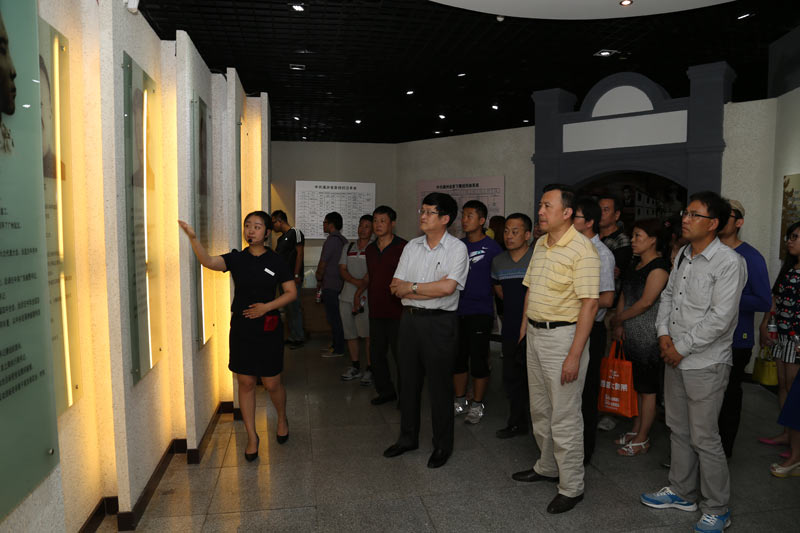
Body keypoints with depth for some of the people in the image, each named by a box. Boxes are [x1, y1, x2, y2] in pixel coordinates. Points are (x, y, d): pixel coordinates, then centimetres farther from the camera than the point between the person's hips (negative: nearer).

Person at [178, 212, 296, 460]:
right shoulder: (236, 258, 1)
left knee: (272, 384, 5)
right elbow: (209, 262, -18)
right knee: (245, 383, 8)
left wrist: (267, 306, -14)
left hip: (268, 329, -2)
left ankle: (282, 419, 37)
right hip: (241, 328, 2)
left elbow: (291, 292, -1)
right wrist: (193, 238, -33)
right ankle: (252, 436, 23)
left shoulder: (275, 261, -2)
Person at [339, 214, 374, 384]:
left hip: (365, 297, -5)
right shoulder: (348, 248, 16)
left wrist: (358, 294, -13)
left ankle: (369, 369, 0)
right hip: (346, 296, 5)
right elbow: (342, 270, 7)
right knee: (350, 333, 9)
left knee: (367, 334, -8)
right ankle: (355, 367, 20)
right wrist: (356, 281, -12)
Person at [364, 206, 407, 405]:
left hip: (397, 312, -6)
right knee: (376, 354, 13)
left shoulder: (403, 247, -8)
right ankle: (386, 391, 29)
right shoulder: (370, 249, 13)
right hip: (376, 312, 7)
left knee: (400, 355, 1)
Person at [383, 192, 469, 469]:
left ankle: (442, 445, 22)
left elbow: (447, 287, -20)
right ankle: (408, 438, 32)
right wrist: (430, 290, -12)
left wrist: (410, 287, -11)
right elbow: (396, 288, 2)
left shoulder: (457, 248, -7)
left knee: (440, 386, 5)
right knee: (408, 381, 15)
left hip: (440, 323, -5)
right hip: (410, 319, 5)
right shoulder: (412, 246, 8)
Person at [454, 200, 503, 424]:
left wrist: (499, 310, -6)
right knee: (457, 358, 12)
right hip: (457, 311, 6)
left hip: (480, 312, -5)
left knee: (479, 360, 2)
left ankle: (477, 405, 17)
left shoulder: (491, 247, -6)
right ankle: (460, 401, 26)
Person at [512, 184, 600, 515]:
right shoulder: (540, 244, 10)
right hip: (535, 334, 9)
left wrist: (574, 355, -23)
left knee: (564, 416, 1)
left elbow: (589, 303, -21)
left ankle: (571, 486, 18)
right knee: (540, 410, 20)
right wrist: (525, 323, 12)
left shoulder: (582, 249, -16)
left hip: (563, 335, -8)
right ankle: (547, 467, 38)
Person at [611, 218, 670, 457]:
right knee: (637, 385, 17)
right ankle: (636, 430, 29)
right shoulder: (635, 265, 13)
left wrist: (617, 319, -9)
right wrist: (619, 324, 5)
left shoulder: (659, 266, -15)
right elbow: (624, 295, 14)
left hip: (649, 337, -8)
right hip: (632, 335, 9)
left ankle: (642, 439, 13)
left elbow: (645, 302, -19)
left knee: (647, 388, 2)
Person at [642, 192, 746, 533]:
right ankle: (682, 492, 36)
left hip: (705, 364, -8)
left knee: (704, 438, 2)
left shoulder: (729, 262, -16)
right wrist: (663, 333, -1)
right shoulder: (682, 255, 8)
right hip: (675, 359, 8)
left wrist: (682, 348, -16)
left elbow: (720, 317, -21)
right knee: (678, 429, 18)